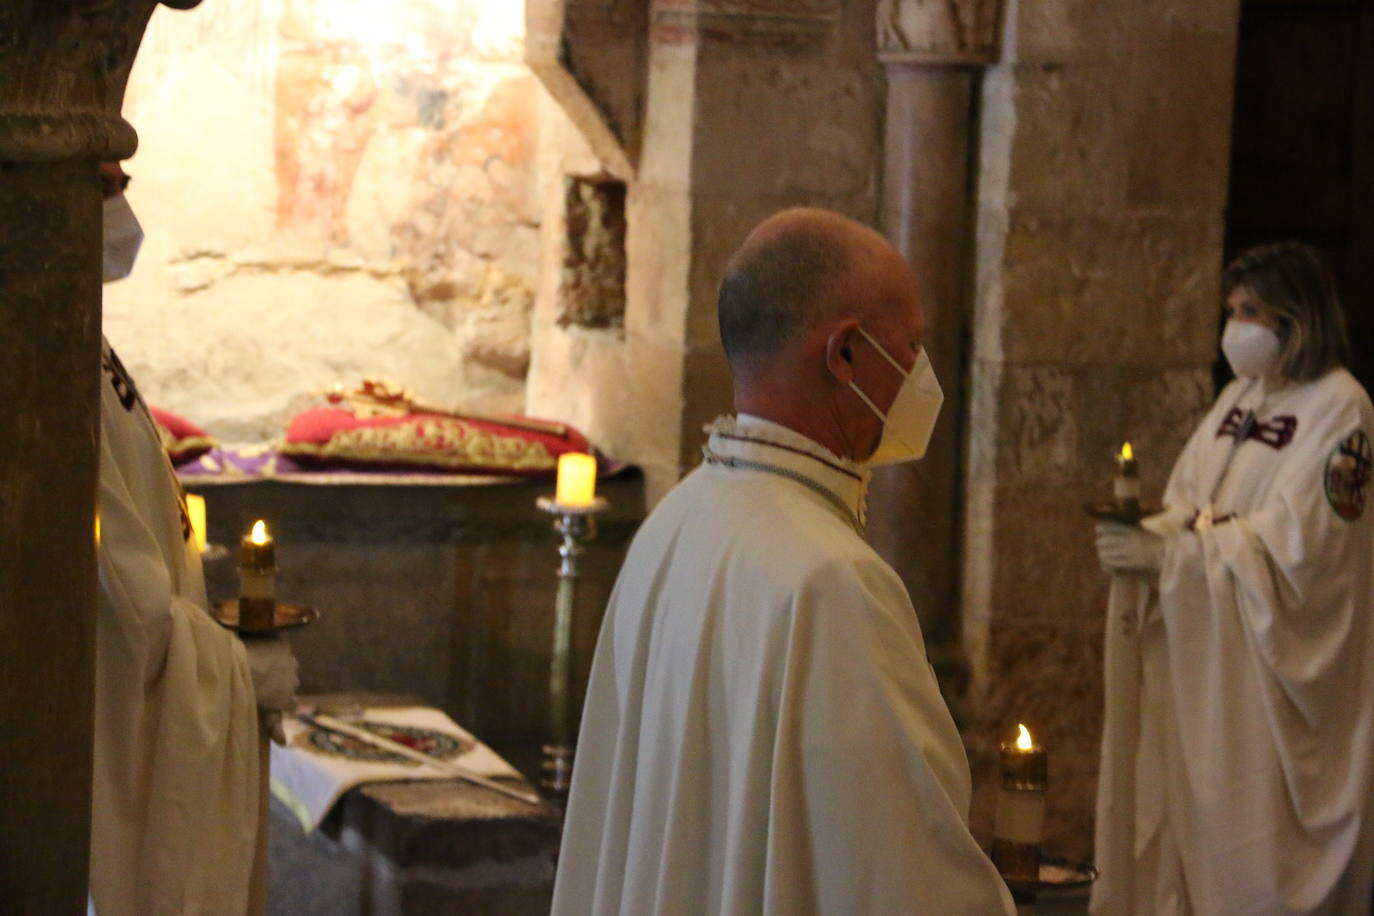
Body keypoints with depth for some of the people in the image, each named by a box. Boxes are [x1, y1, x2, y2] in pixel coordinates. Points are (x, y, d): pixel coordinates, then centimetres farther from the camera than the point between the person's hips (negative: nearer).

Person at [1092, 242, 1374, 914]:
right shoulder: (1241, 397, 12)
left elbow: (1292, 543, -19)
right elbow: (1189, 506, 11)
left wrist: (1167, 553, -24)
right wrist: (1142, 538, -11)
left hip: (1275, 658, -7)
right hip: (1205, 646, 7)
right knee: (1196, 806, 7)